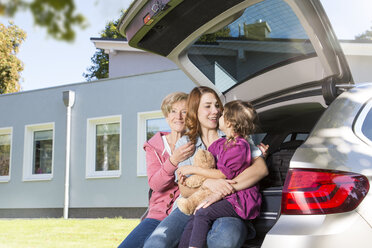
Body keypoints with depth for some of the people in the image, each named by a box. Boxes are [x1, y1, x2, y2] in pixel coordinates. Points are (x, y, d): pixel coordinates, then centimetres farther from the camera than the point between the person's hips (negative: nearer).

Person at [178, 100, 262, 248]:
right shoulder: (220, 143, 12)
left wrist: (193, 169, -12)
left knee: (203, 214, -23)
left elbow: (222, 174, -17)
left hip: (241, 201, -8)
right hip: (227, 197, 8)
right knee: (194, 218, -8)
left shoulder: (239, 147, -15)